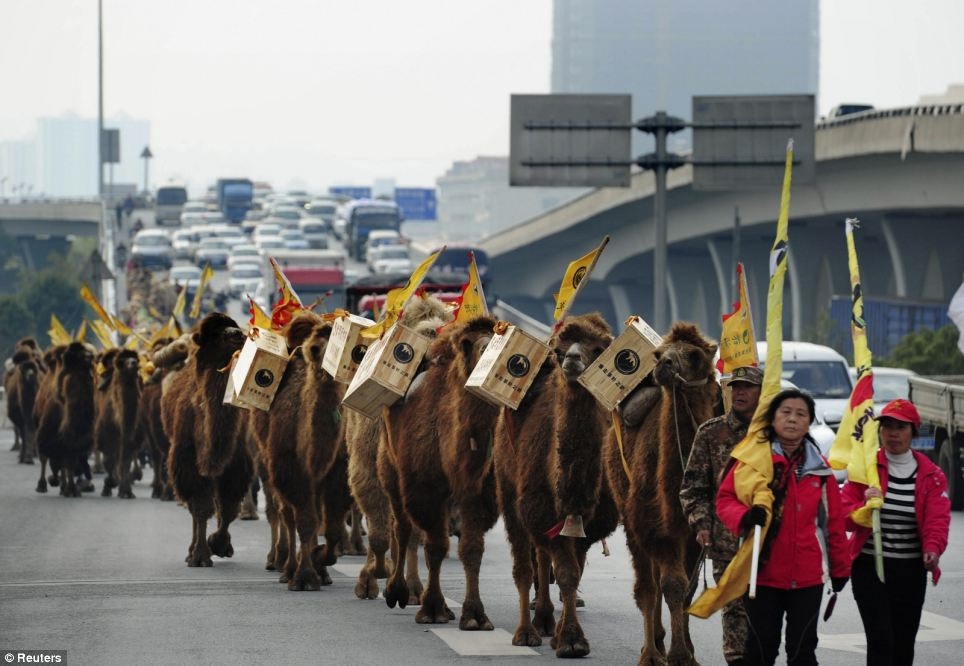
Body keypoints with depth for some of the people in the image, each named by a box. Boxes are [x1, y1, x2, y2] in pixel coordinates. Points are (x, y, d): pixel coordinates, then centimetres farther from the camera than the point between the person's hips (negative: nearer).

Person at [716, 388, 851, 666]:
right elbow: (725, 499, -2)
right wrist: (743, 517, -23)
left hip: (808, 577, 2)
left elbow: (834, 521, 10)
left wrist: (840, 568, 10)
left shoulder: (820, 468, 7)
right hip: (763, 572, -2)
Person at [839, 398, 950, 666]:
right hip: (869, 567, -2)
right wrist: (865, 507, -26)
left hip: (911, 571, 2)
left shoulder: (931, 475, 3)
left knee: (904, 643, 8)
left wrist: (933, 548, -28)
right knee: (880, 640, -12)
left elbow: (937, 519, -8)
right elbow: (845, 514, -4)